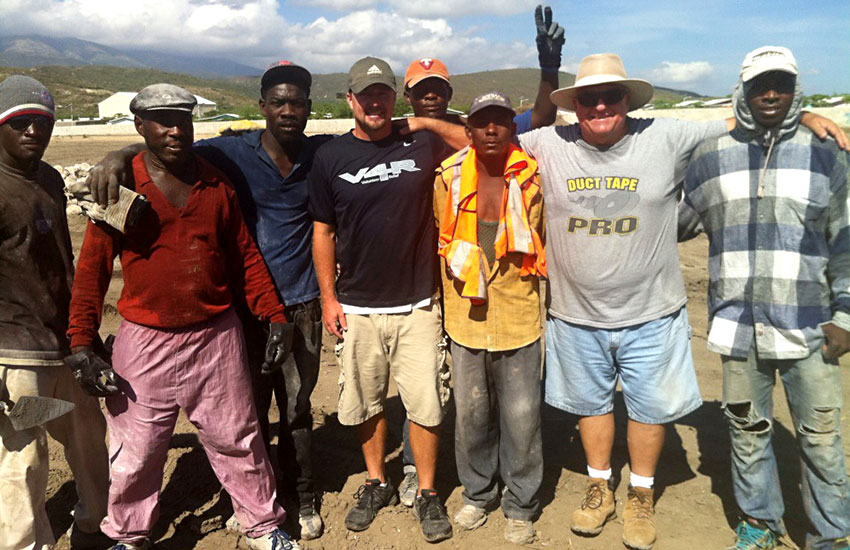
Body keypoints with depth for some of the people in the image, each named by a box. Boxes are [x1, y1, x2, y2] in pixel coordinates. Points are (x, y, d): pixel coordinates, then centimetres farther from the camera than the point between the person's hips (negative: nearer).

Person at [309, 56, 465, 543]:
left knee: (426, 405, 4)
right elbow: (323, 232, 6)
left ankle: (427, 493, 24)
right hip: (356, 308, 1)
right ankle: (377, 484, 35)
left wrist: (427, 121, -3)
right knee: (367, 403, 13)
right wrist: (329, 297, 3)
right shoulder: (330, 157, 2)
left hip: (417, 305, -1)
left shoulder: (422, 146, 0)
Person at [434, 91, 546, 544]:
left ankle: (520, 505, 28)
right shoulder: (449, 178, -1)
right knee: (471, 413, 14)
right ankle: (478, 493, 36)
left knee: (521, 417, 7)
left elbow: (545, 243, 7)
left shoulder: (532, 178, -5)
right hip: (465, 316, 2)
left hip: (519, 316, -1)